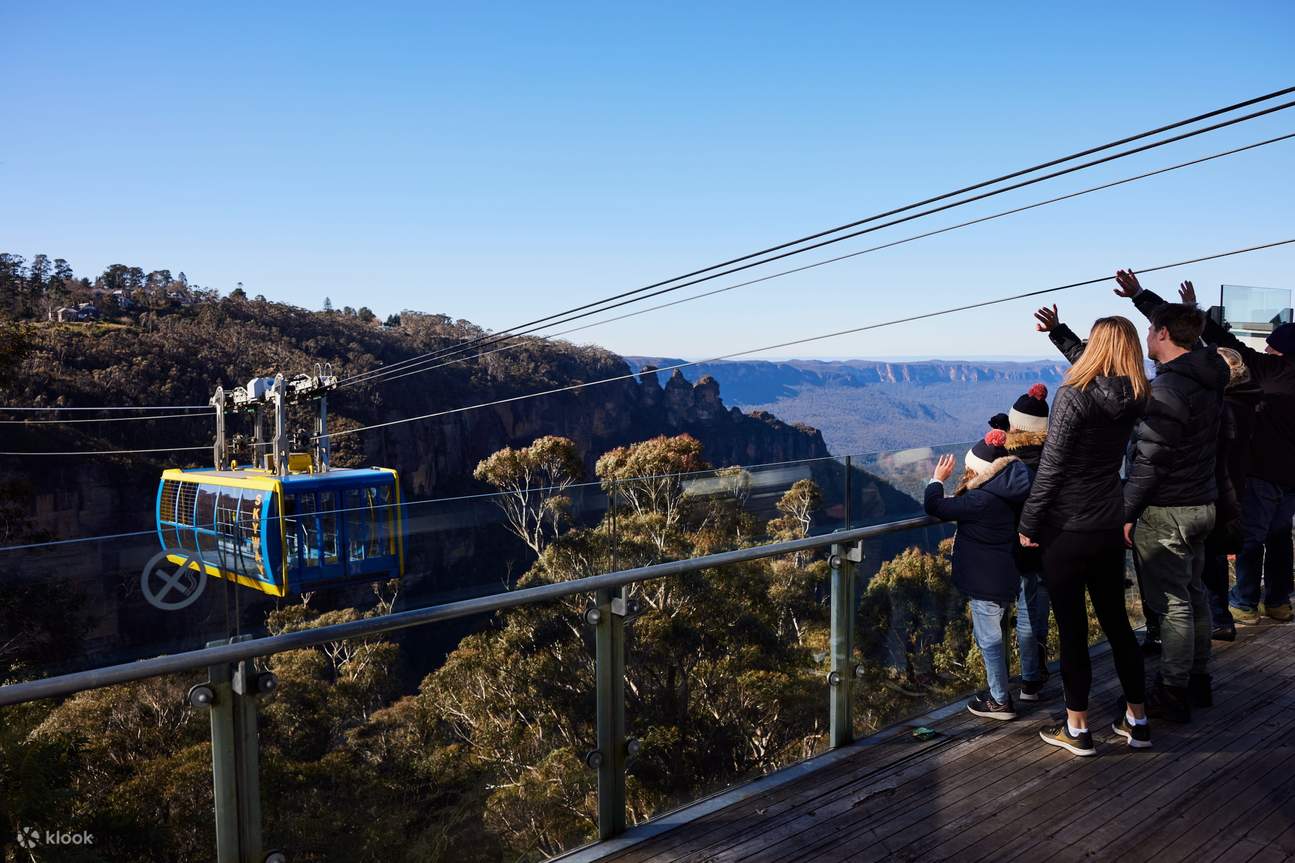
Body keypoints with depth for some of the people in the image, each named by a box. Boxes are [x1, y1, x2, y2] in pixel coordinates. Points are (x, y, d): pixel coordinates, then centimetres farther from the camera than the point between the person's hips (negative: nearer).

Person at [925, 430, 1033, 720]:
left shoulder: (981, 500, -26)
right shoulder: (1005, 495, 2)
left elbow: (935, 507, -19)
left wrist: (937, 480, -4)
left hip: (986, 584, -9)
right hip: (1004, 577, 9)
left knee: (989, 639, 3)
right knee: (990, 634, 22)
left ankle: (1000, 702, 14)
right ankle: (999, 692, 33)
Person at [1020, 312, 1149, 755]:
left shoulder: (1073, 395, -17)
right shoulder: (1134, 398, 2)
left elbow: (1050, 468, -17)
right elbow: (1094, 368, 24)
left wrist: (1029, 524, -9)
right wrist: (1058, 331, 30)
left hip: (1067, 531, -6)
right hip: (1110, 528, 6)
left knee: (1071, 629, 4)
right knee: (1116, 622, 17)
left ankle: (1077, 729, 14)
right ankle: (1136, 721, 27)